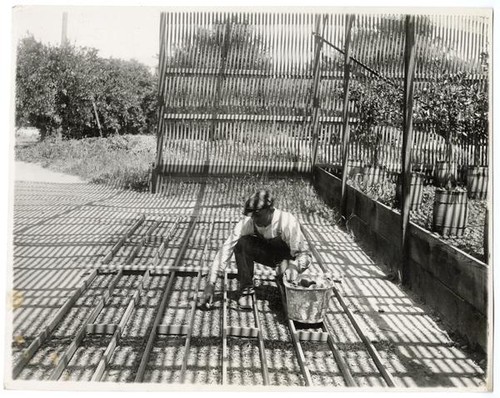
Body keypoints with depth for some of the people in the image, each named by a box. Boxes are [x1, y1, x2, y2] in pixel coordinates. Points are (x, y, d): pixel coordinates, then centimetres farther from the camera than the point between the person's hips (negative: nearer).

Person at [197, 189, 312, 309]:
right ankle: (246, 290, -14)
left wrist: (293, 268, -53)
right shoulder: (247, 222, -27)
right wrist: (210, 284, -36)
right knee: (242, 243, -27)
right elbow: (226, 249, -29)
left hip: (288, 255, -3)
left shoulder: (288, 222, -35)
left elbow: (304, 255, -31)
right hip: (267, 252, 3)